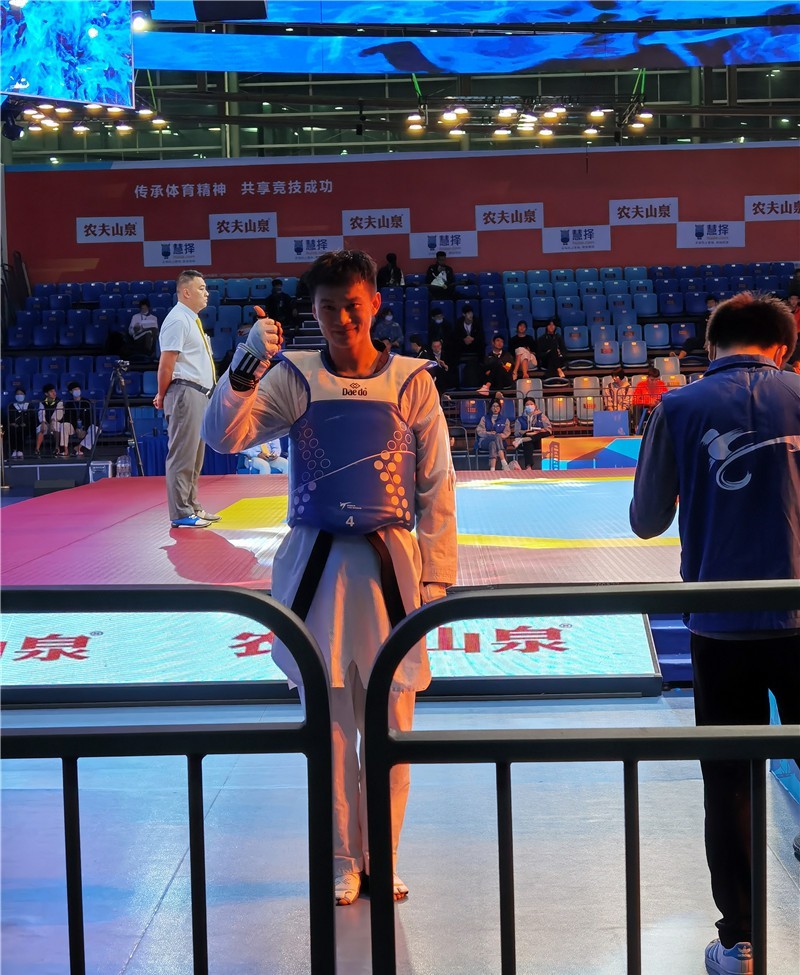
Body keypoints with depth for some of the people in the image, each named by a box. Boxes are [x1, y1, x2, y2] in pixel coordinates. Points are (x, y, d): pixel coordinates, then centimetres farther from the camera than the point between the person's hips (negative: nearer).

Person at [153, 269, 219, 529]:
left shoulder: (192, 320, 19)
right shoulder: (178, 320, -13)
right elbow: (166, 363, -16)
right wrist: (162, 396, -6)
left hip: (200, 394, 10)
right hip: (185, 393, -10)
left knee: (196, 455, 16)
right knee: (182, 455, -7)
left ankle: (192, 507, 25)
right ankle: (181, 514, -4)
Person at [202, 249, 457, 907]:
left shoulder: (412, 381, 0)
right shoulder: (296, 378, 1)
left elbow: (437, 488, 1)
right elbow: (224, 435, -10)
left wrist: (435, 577, -2)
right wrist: (248, 364, -22)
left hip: (391, 565, 0)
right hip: (318, 564, 1)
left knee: (389, 727, 7)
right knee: (330, 726, 8)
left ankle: (381, 857, 25)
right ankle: (343, 860, 24)